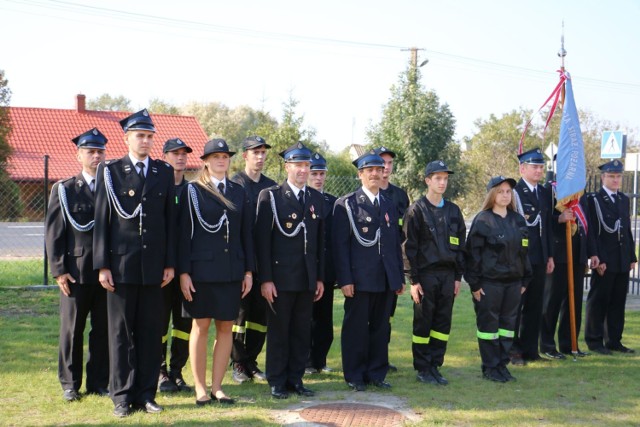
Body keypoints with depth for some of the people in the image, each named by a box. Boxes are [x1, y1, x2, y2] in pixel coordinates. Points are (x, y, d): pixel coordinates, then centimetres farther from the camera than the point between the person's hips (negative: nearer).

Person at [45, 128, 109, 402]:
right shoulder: (64, 190, 5)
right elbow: (54, 233, 2)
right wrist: (59, 270, -6)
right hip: (76, 273, -2)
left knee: (103, 330, 5)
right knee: (72, 330, 4)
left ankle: (99, 382, 16)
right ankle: (70, 384, 15)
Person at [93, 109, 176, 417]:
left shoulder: (164, 172, 9)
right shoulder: (110, 171, 2)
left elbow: (170, 219, 8)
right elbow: (102, 220, 0)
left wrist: (170, 263, 3)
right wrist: (102, 265, -6)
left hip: (153, 265, 2)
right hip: (121, 263, -2)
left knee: (151, 331, 6)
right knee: (121, 332, 3)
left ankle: (146, 393, 14)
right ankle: (122, 395, 10)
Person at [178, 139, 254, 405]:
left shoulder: (238, 192, 12)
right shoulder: (193, 190, 0)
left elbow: (246, 234, 12)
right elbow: (184, 233, -3)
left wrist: (248, 271, 7)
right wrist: (183, 272, -9)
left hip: (232, 271, 4)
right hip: (202, 270, -4)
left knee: (225, 328, 5)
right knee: (201, 326, 1)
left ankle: (217, 387, 14)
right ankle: (200, 389, 9)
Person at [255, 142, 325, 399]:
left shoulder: (317, 199, 11)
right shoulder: (270, 196, -3)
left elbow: (320, 241, 13)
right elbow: (262, 240, -7)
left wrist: (320, 278, 9)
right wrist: (265, 279, -12)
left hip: (308, 279, 5)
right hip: (280, 278, -4)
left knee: (302, 332, 9)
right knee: (278, 332, 3)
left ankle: (296, 379, 19)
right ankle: (277, 382, 13)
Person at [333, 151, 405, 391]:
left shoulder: (389, 207, 16)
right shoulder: (346, 204, -1)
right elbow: (340, 244, -6)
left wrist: (400, 277, 14)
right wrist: (344, 279, -13)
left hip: (386, 280, 5)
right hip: (359, 279, -5)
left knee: (381, 328, 10)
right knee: (356, 328, 1)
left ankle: (376, 373, 20)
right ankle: (354, 376, 11)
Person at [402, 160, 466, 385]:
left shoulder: (453, 211, 11)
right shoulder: (416, 210, -3)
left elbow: (460, 246, 14)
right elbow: (409, 246, -6)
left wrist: (458, 276, 8)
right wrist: (413, 280, -10)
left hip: (448, 274, 5)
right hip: (425, 274, -4)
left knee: (443, 322, 7)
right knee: (423, 322, 2)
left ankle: (435, 366, 16)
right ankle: (422, 369, 10)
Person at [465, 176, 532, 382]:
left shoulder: (517, 220, 11)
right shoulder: (482, 220, -6)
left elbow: (524, 251, 15)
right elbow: (473, 253, -9)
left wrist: (525, 280, 11)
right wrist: (475, 283, -12)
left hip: (513, 281, 5)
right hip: (489, 282, -5)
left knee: (508, 323, 9)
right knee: (488, 323, 1)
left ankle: (502, 364, 18)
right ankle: (490, 367, 9)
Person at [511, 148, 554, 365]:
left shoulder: (545, 193, 13)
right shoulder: (513, 192, -9)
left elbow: (547, 226, 17)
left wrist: (550, 256, 15)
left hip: (539, 258, 7)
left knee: (535, 305, 10)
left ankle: (530, 349, 18)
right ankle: (511, 350, 7)